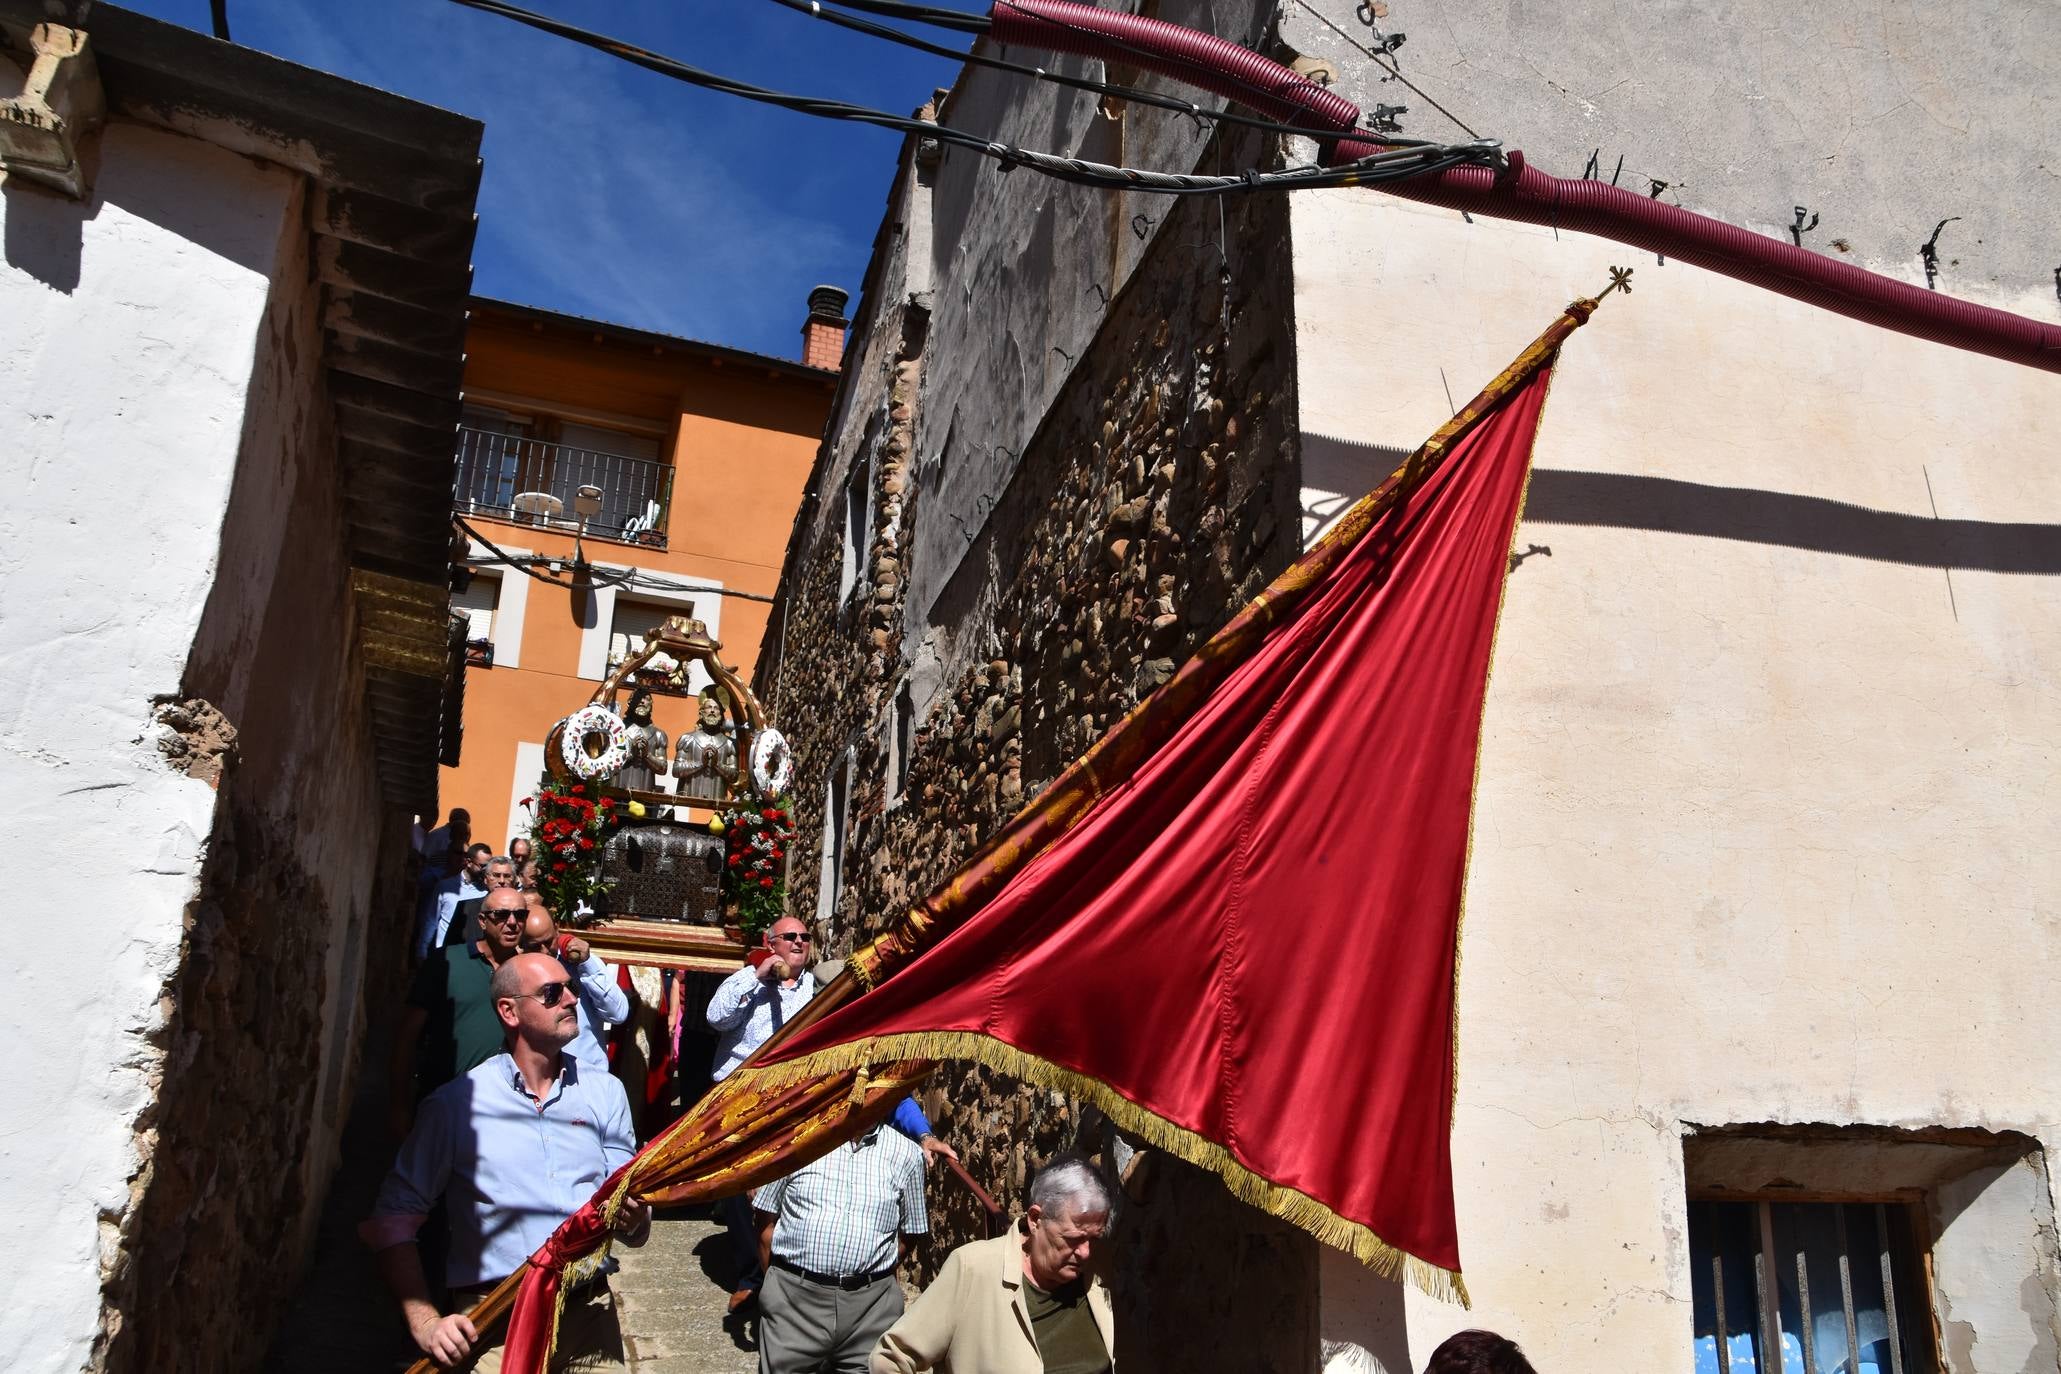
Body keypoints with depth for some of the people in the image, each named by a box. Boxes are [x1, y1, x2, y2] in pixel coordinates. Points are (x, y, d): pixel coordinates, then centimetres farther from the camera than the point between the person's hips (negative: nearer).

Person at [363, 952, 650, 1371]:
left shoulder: (605, 1093, 8)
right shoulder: (456, 1103, -1)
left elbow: (633, 1217, 9)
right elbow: (393, 1219, 0)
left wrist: (632, 1219, -15)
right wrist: (426, 1323, -9)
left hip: (589, 1310, 3)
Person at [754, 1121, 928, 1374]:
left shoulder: (906, 1154, 5)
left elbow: (906, 1236, 11)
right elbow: (766, 1221, 7)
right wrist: (782, 1283, 2)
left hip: (871, 1307, 1)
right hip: (794, 1299, -1)